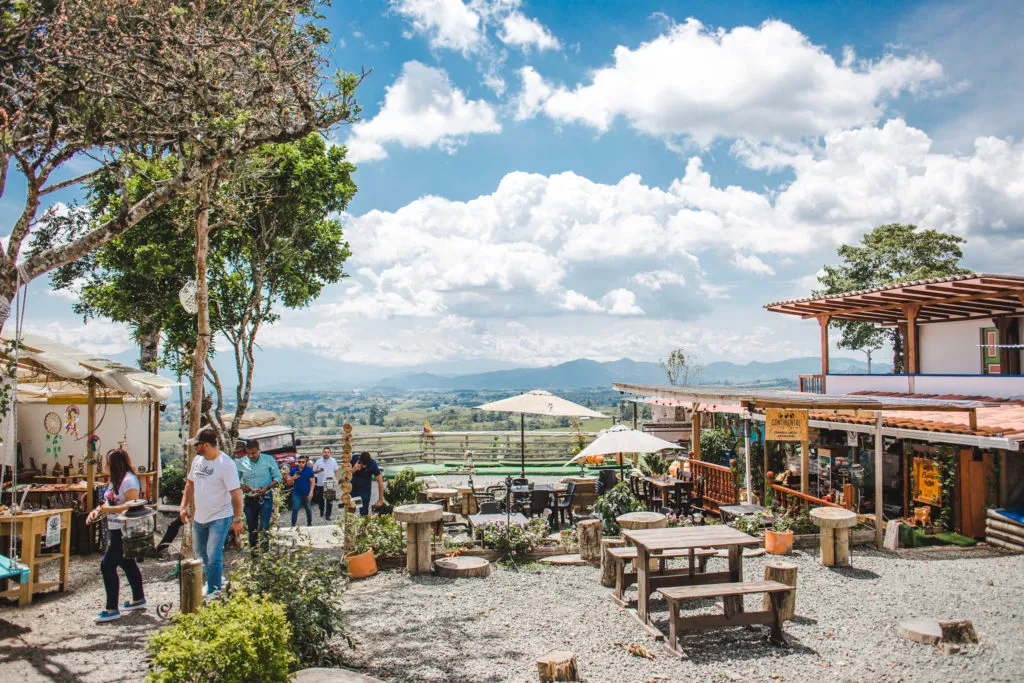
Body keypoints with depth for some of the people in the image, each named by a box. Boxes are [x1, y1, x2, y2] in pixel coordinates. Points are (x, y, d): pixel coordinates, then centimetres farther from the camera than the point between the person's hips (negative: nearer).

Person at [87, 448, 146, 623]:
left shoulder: (128, 480, -19)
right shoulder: (116, 480, 14)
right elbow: (108, 502, 24)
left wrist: (108, 509, -22)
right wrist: (97, 511, 5)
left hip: (124, 531, -11)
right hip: (115, 530, 11)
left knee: (107, 565, -11)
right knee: (127, 563, 19)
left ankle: (112, 609, -5)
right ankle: (138, 599, 32)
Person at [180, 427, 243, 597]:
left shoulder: (226, 464, -21)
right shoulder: (198, 459, 3)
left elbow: (236, 493, -20)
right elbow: (190, 483, 18)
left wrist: (237, 519, -20)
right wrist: (184, 506, 12)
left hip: (220, 518, -8)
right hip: (199, 517, 8)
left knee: (213, 557, -11)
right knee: (201, 554, 21)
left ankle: (213, 592, 2)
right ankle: (215, 578, 41)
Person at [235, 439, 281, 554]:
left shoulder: (269, 459, -4)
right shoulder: (240, 463, 1)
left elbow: (277, 477, -1)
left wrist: (267, 487, -18)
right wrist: (241, 486, -16)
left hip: (265, 498, -3)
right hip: (249, 499, 3)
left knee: (264, 527, -11)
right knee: (252, 528, 10)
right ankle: (253, 552, 21)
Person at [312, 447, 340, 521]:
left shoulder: (333, 461, 6)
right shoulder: (319, 461, 5)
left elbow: (336, 471, 10)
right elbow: (313, 471, 8)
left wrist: (336, 480, 0)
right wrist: (319, 470, -13)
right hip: (320, 483, 1)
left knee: (330, 500, -2)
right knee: (320, 499, 7)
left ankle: (328, 515, 4)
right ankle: (321, 511, 32)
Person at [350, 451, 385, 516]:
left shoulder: (372, 464, -22)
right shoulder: (353, 459, -17)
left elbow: (380, 482, -16)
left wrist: (381, 500, -14)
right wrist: (353, 469, -33)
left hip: (365, 490, -2)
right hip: (353, 488, 2)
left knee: (364, 513, -6)